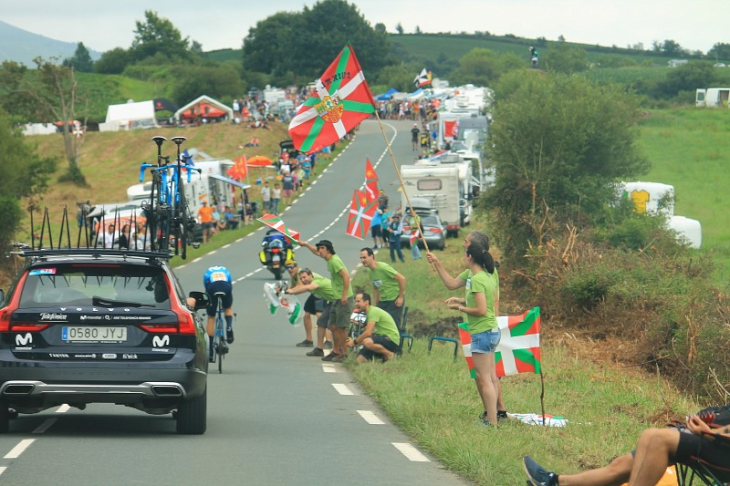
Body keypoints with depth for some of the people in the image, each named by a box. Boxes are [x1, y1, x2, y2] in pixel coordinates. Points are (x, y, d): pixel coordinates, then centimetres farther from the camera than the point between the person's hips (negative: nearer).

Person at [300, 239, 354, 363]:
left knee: (341, 327, -4)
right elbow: (317, 252, 32)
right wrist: (306, 244, 38)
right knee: (333, 326, 13)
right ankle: (336, 351, 22)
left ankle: (344, 353, 4)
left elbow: (346, 276, -25)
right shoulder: (329, 259, 11)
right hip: (337, 299, 10)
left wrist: (344, 295, -26)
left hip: (345, 300, -10)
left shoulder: (335, 261, -18)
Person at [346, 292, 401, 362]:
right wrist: (354, 341, 1)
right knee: (359, 360, -2)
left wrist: (354, 342, -11)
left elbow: (368, 333, -24)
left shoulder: (373, 311, -17)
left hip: (391, 339, -9)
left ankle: (390, 355, -15)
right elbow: (367, 332, 15)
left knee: (367, 342, -37)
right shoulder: (369, 312, 16)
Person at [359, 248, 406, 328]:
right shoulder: (369, 271, 4)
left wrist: (401, 297, -15)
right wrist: (374, 305, 13)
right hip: (383, 300, 8)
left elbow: (402, 279, -21)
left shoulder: (383, 267, -22)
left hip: (395, 300, -8)